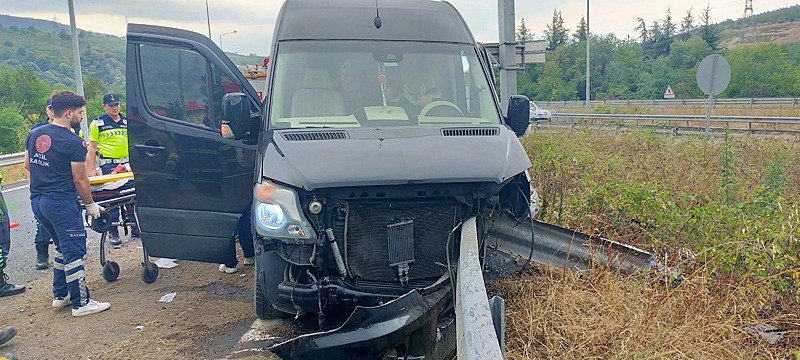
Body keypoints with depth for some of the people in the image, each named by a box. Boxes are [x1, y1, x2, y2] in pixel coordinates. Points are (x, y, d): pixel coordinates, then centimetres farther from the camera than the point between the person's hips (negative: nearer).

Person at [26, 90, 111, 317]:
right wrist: (90, 205, -1)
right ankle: (80, 303, 2)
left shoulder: (34, 134, 8)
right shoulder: (74, 143, -15)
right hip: (61, 203, -8)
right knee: (74, 252, -2)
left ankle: (60, 295, 29)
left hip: (37, 201, 9)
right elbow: (80, 180, -12)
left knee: (63, 247, 22)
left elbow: (28, 165, 19)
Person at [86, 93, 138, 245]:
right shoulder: (97, 123, 1)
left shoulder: (126, 121, 13)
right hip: (109, 164, -4)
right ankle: (113, 232, 4)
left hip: (127, 163, 4)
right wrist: (92, 169, -6)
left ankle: (134, 226, 19)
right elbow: (92, 147, 0)